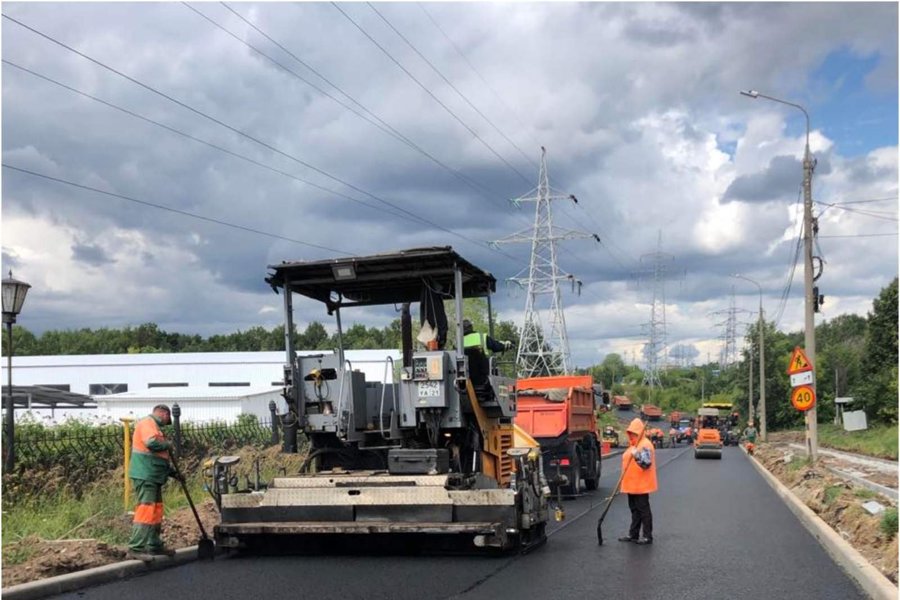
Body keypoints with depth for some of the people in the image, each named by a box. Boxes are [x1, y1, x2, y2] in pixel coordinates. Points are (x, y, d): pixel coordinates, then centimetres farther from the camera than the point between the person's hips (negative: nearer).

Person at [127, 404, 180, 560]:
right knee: (146, 510, -14)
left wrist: (172, 472, 24)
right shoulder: (147, 423, -7)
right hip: (145, 476, -11)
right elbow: (151, 442, -27)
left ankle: (155, 546, 22)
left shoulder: (153, 426, 24)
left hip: (153, 476, 11)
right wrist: (167, 444, -9)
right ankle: (135, 548, -15)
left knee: (156, 511, 14)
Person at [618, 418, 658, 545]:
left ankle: (648, 536, 4)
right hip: (632, 485, 10)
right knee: (634, 510, 15)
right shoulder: (633, 445, 16)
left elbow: (646, 463, -25)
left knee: (643, 510, -3)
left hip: (641, 485, -10)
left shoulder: (645, 445, -15)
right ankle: (633, 535, 22)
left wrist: (637, 455, -39)